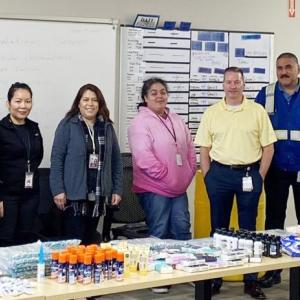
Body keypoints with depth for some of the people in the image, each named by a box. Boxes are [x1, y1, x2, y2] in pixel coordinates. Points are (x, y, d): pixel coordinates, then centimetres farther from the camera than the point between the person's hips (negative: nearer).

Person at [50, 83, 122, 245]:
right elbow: (57, 158, -7)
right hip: (74, 194, -4)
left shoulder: (107, 127, 10)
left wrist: (117, 189, 6)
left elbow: (116, 160, 12)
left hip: (98, 194, 5)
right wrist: (58, 190, -13)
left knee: (90, 240, 12)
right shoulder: (67, 125, -4)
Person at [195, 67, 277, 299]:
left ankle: (251, 281, 15)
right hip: (219, 174, 1)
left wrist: (259, 176, -3)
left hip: (249, 173, -1)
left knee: (248, 228, 6)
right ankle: (214, 278, 18)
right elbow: (204, 149, 6)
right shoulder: (211, 113, 4)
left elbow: (268, 147, 2)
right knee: (218, 227, 8)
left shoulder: (258, 111, 1)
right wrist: (208, 178, 0)